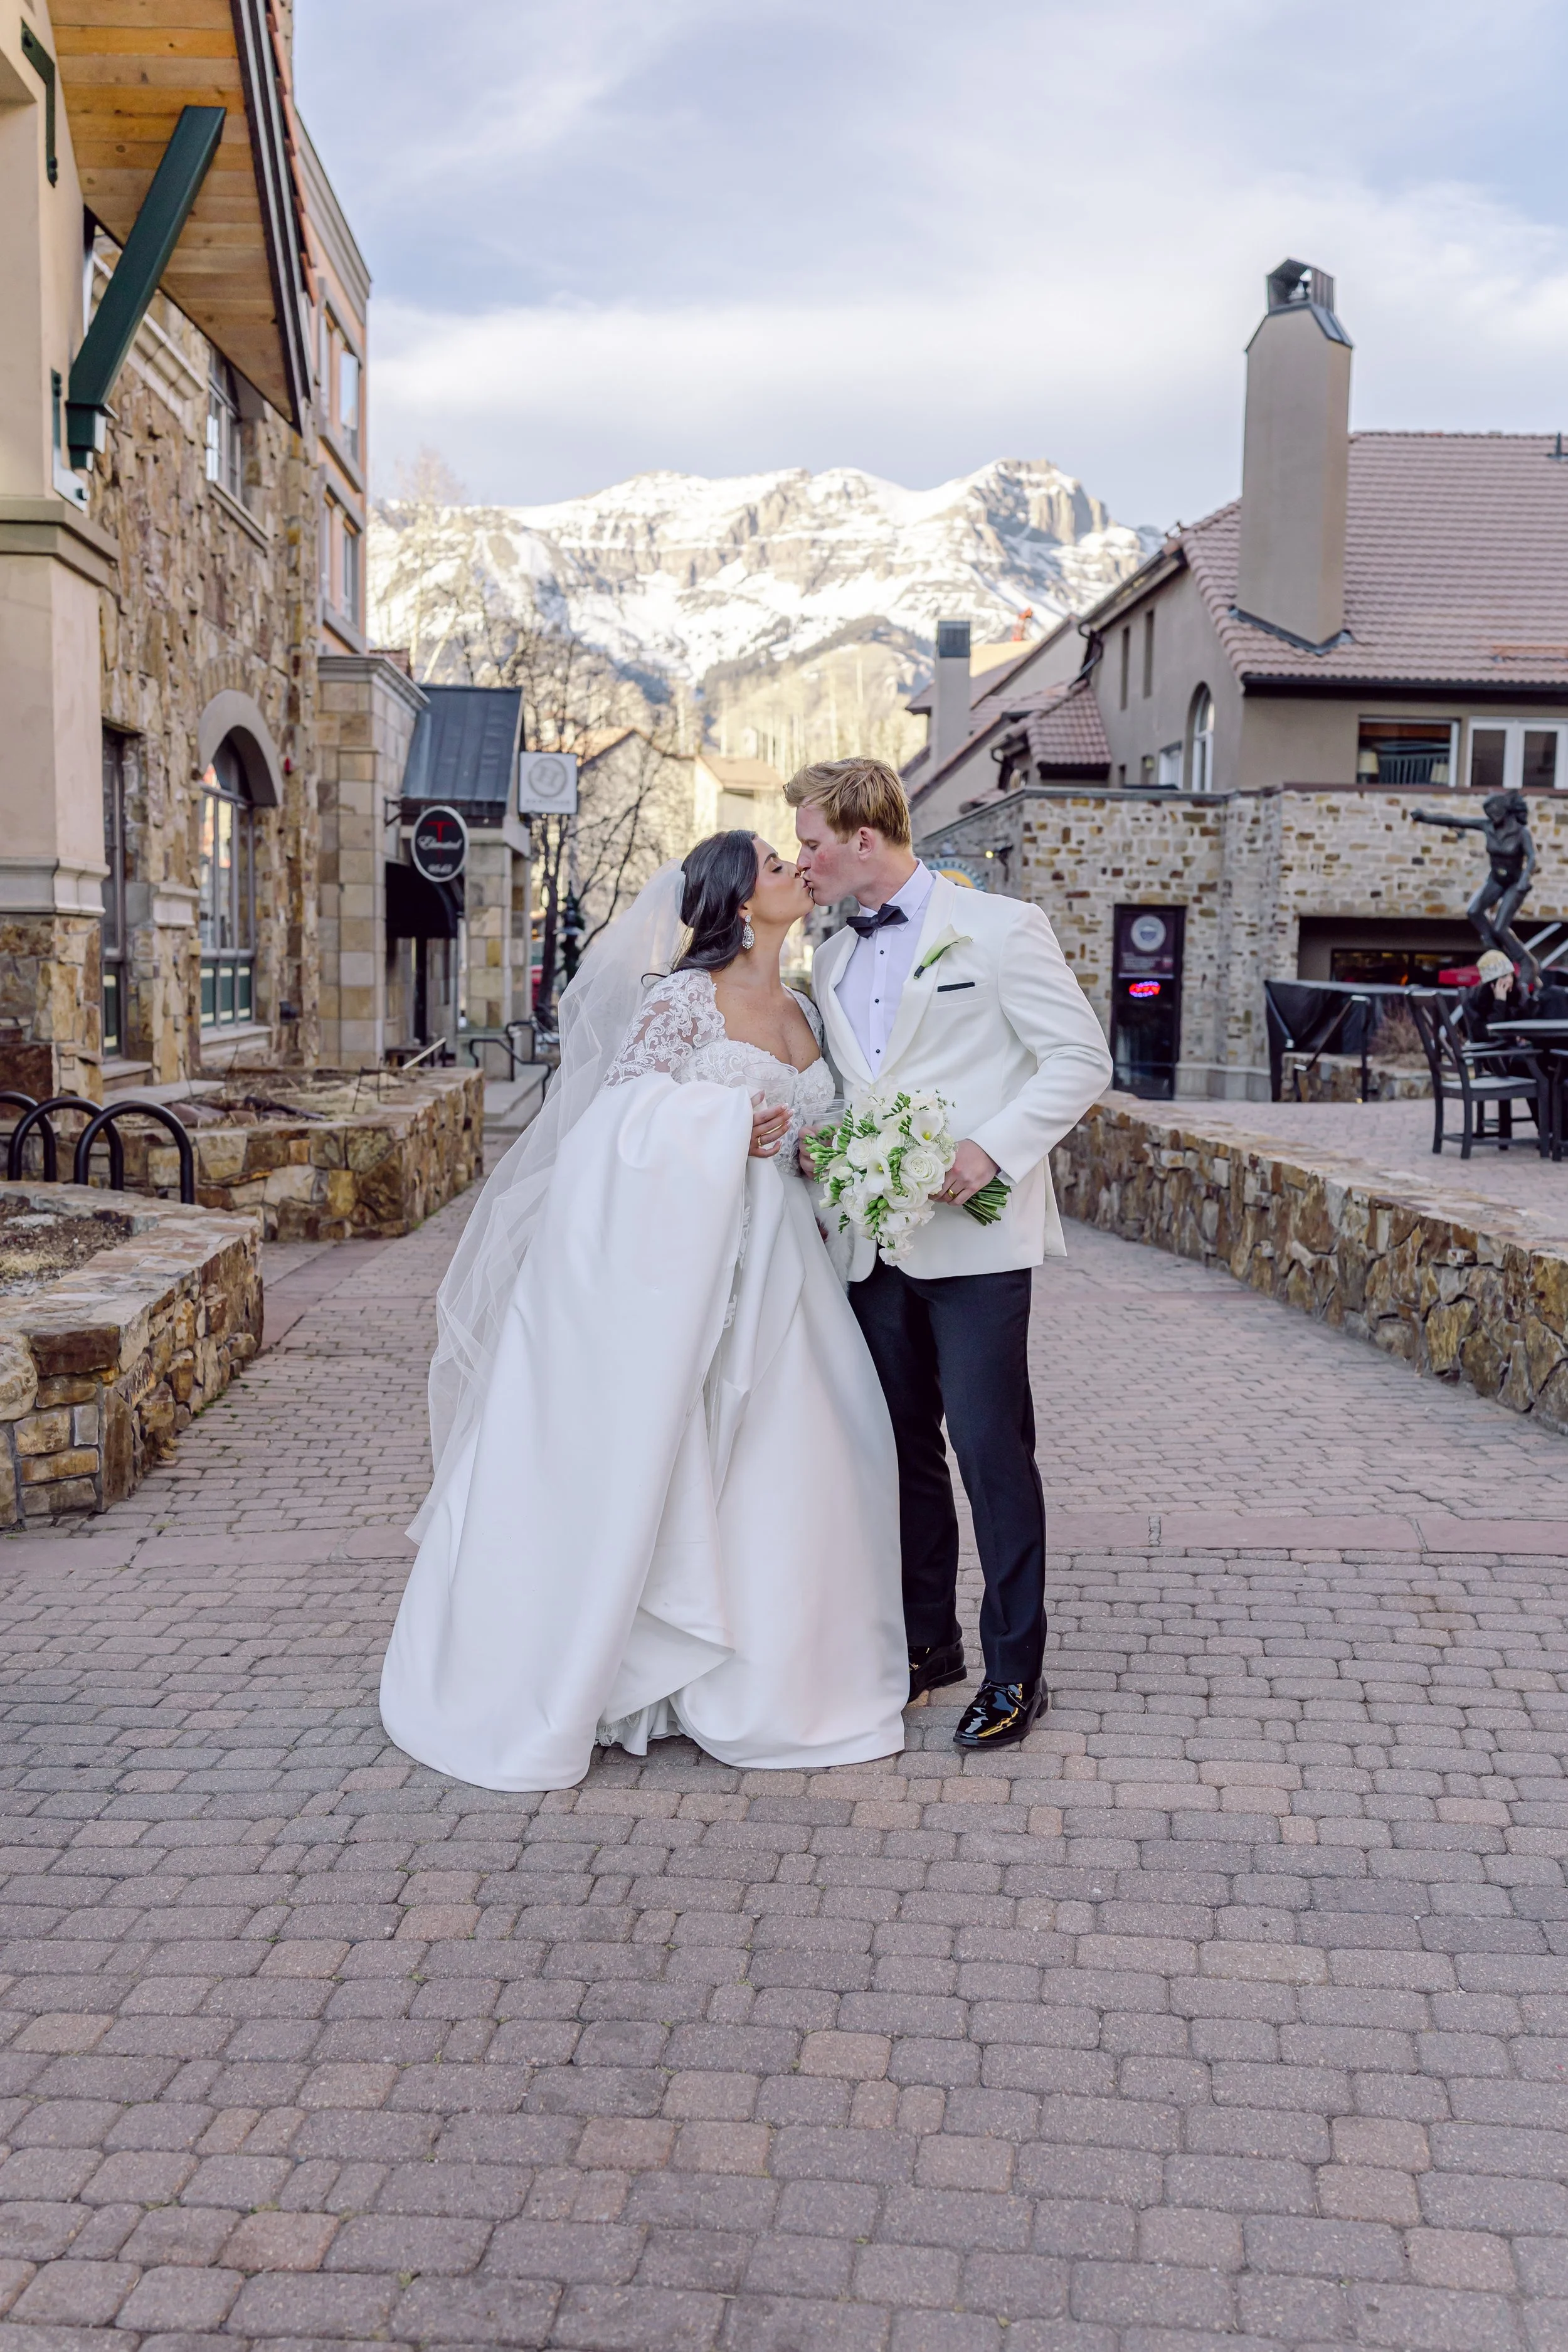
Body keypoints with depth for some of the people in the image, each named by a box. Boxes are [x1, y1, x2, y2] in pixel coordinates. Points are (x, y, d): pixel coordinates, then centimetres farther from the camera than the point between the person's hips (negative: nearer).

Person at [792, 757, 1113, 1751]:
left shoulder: (999, 927, -4)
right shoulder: (832, 960, 16)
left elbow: (1081, 1058, -6)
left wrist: (990, 1152, -17)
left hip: (975, 1238, -6)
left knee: (990, 1447, -4)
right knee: (902, 1445, 12)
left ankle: (1016, 1669, 9)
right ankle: (927, 1639, 28)